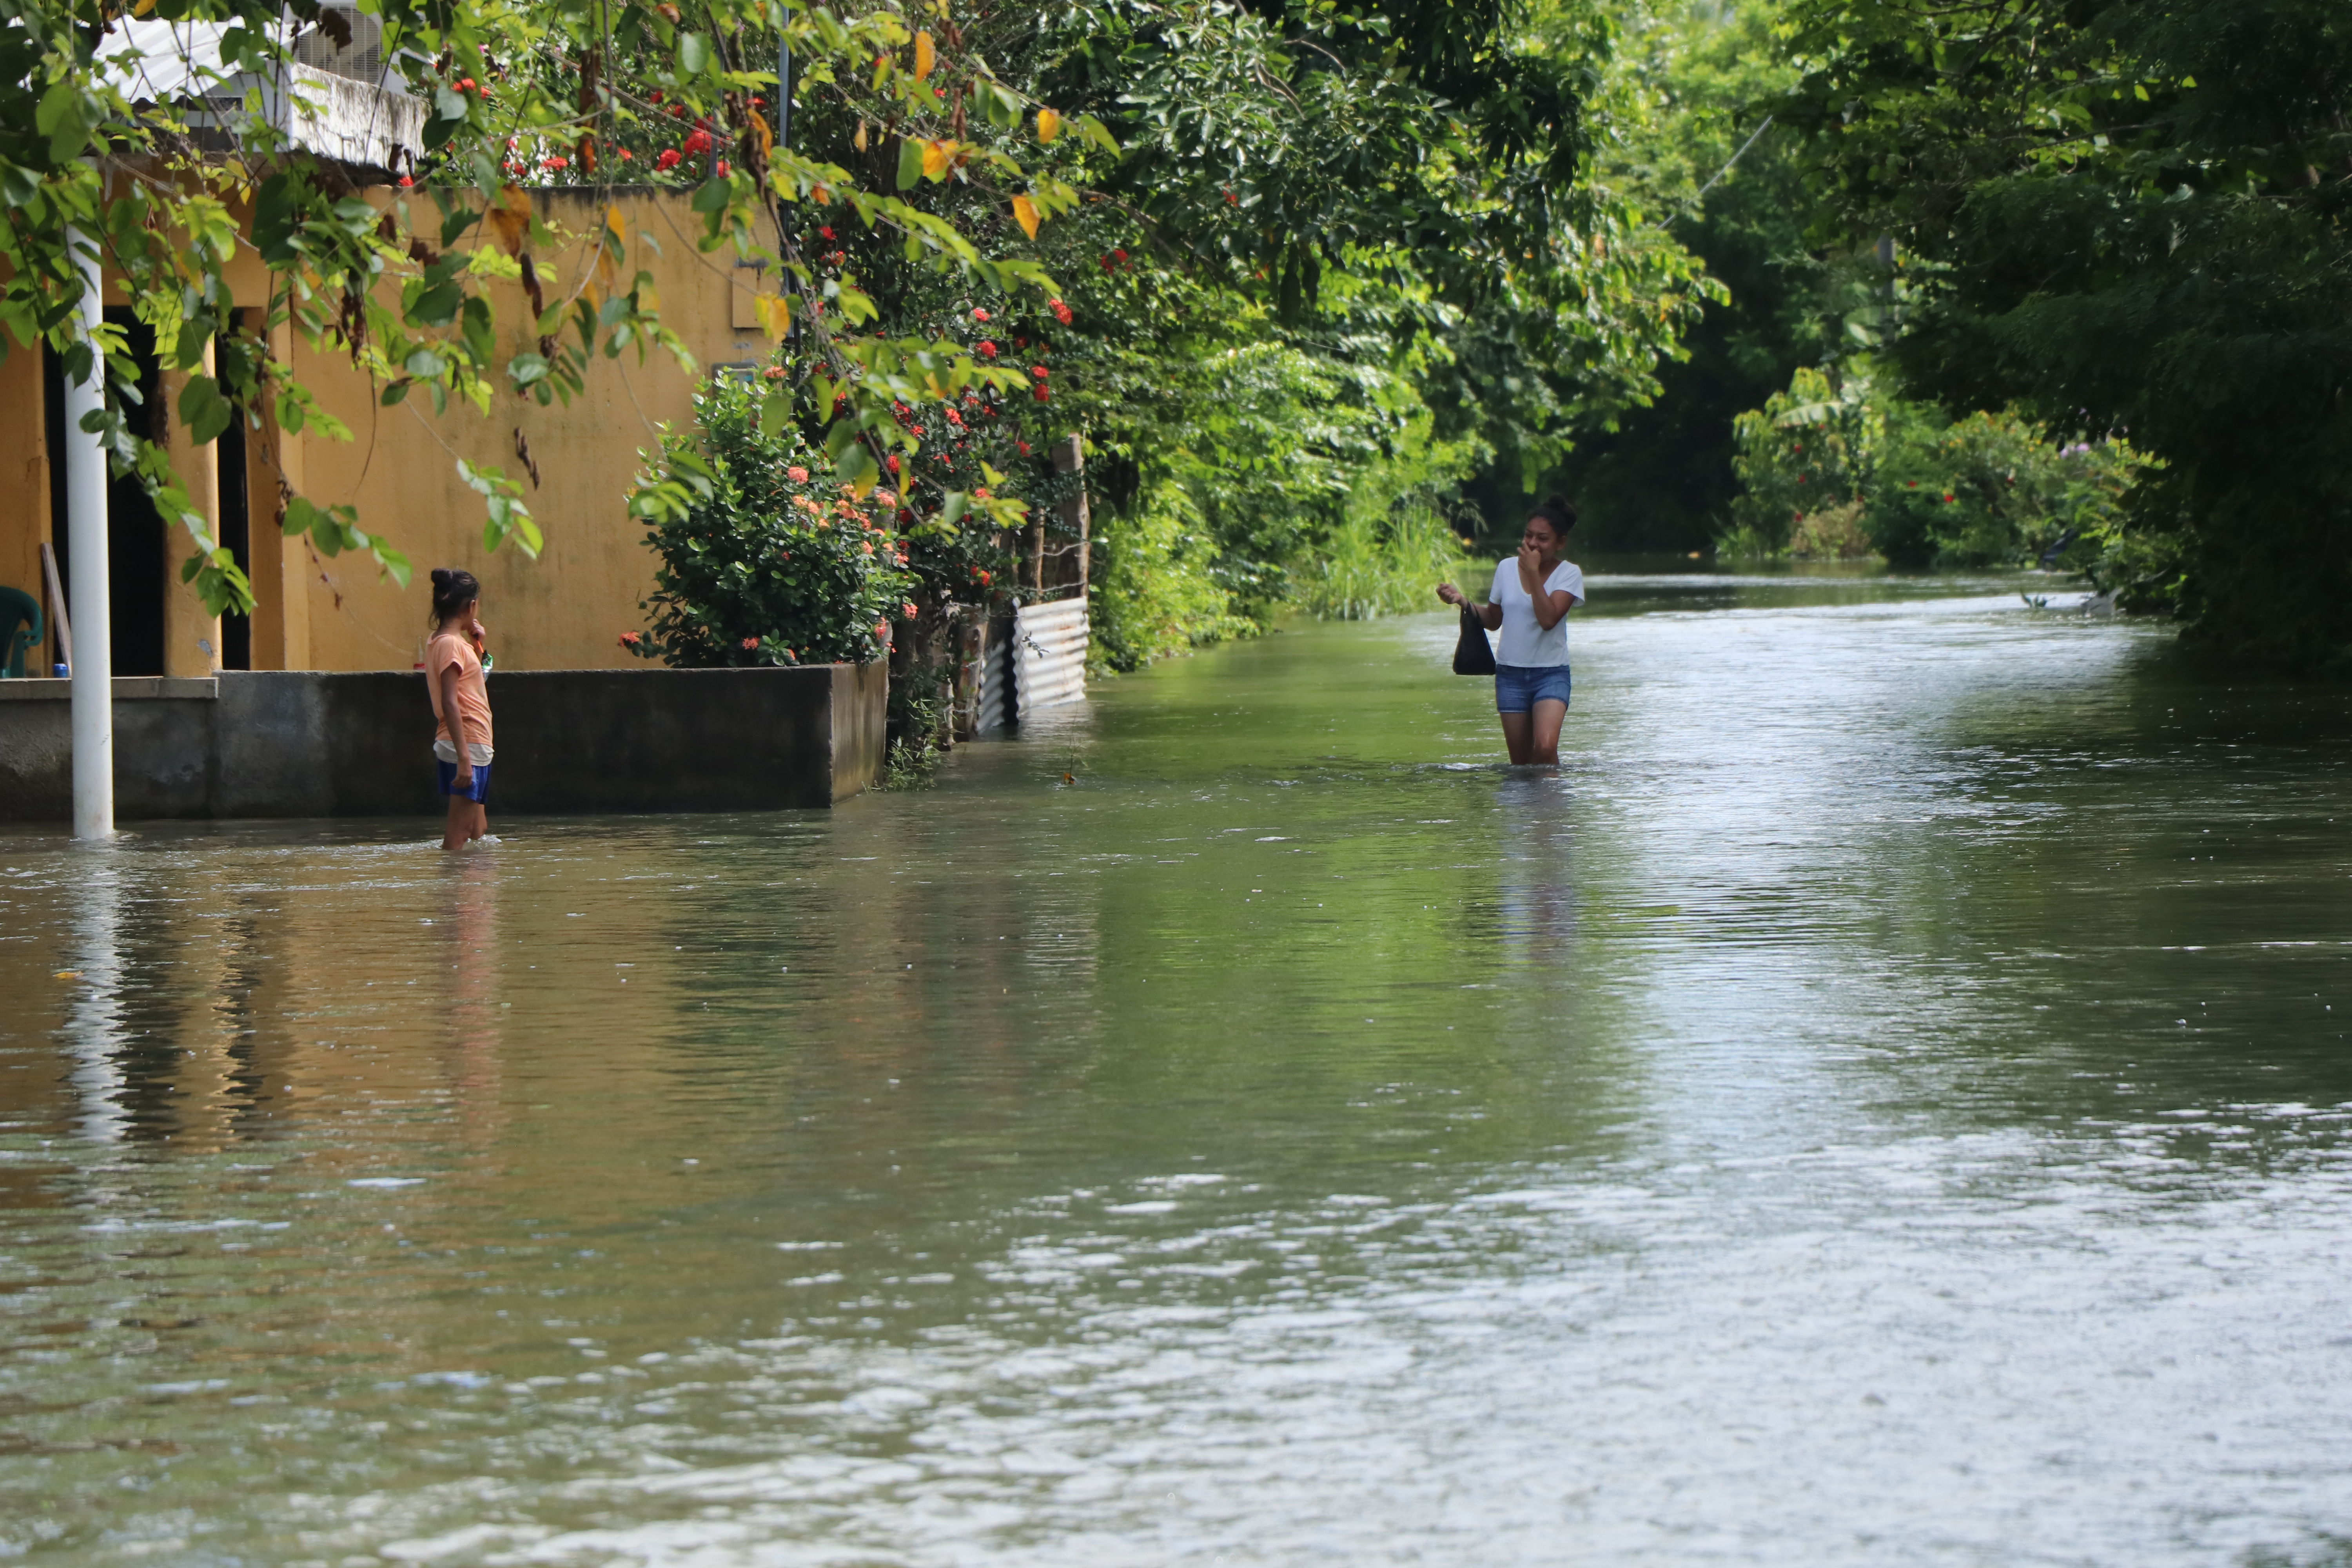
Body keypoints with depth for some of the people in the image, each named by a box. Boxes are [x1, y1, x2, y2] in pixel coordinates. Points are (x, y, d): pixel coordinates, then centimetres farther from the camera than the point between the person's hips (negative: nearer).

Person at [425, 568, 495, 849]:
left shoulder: (441, 642, 15)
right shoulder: (451, 644, -14)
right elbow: (450, 702, -22)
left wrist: (476, 646, 17)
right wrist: (464, 757, -27)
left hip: (470, 749, 10)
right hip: (468, 749, -10)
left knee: (478, 832, 14)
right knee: (459, 836, -10)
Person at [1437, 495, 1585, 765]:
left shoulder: (1568, 574, -5)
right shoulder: (1506, 568, 6)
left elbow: (1548, 619, -19)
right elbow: (1493, 620, 14)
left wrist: (1533, 572, -18)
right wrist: (1463, 601, -2)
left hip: (1550, 674, -3)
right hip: (1510, 674, 3)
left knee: (1545, 748, -25)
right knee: (1520, 761, 3)